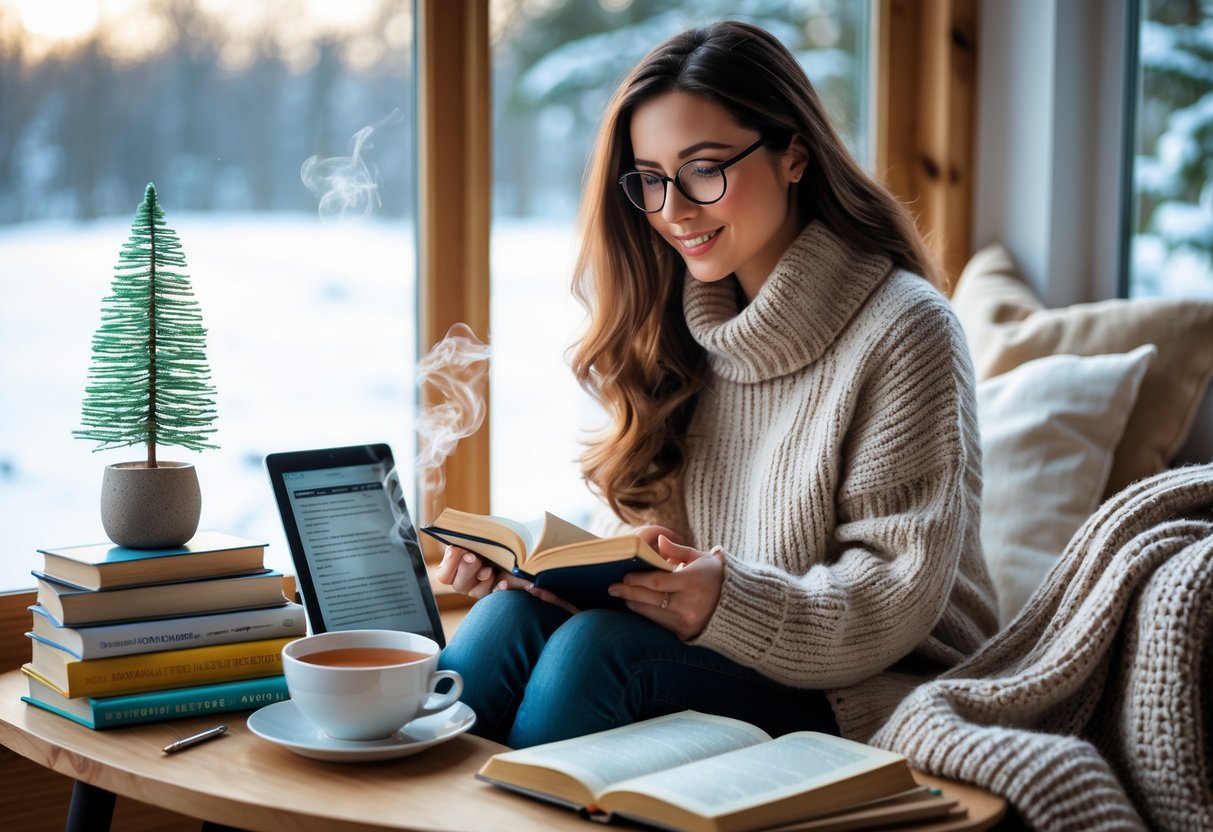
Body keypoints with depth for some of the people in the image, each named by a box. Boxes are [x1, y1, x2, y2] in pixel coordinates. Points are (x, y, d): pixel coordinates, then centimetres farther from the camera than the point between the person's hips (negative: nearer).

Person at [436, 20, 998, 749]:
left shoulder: (903, 331, -11)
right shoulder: (678, 320, 10)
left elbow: (898, 596, -15)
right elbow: (652, 538, 12)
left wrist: (728, 604, -31)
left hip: (870, 698, -5)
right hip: (721, 652, 6)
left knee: (599, 648, -28)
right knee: (516, 611, -22)